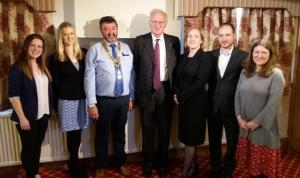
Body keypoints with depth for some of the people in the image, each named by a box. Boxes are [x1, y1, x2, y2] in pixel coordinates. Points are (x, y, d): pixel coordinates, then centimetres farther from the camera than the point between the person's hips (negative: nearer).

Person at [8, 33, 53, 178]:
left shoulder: (42, 67, 9)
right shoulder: (17, 68, -12)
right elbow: (13, 95, -16)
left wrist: (50, 111, 11)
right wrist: (22, 117, -18)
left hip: (43, 115, 6)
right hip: (28, 117, -6)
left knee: (38, 145, 18)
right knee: (28, 147, 9)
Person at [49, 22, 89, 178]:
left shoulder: (83, 54, 8)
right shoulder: (56, 58, -1)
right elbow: (55, 84, -1)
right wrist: (56, 107, -1)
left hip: (82, 99, 3)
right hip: (66, 100, -3)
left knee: (77, 132, 9)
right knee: (73, 133, 2)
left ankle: (73, 163, 29)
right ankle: (74, 165, 21)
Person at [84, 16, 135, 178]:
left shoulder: (126, 48, 4)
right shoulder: (95, 50, -7)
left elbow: (131, 74, 8)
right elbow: (89, 78, -10)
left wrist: (131, 97, 8)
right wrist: (92, 103, -13)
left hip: (123, 99, 3)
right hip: (104, 101, -3)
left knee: (120, 133, 19)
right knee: (102, 135, 13)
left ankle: (121, 163, 39)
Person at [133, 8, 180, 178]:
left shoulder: (174, 41, 3)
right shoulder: (140, 41, 0)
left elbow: (177, 66, 6)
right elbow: (136, 67, 3)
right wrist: (140, 87, 2)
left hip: (166, 89, 1)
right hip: (147, 90, -1)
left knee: (164, 128, 11)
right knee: (148, 129, 10)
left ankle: (162, 162, 30)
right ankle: (149, 162, 30)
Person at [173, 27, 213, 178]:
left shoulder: (205, 58, -9)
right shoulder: (182, 57, 10)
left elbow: (200, 82, -17)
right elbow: (176, 78, 9)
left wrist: (181, 97, -15)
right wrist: (176, 94, -8)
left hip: (196, 103, -6)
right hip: (182, 102, 6)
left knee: (190, 138, 3)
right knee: (187, 136, 13)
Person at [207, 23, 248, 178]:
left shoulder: (244, 56, -7)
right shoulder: (210, 55, 3)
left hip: (233, 106, -2)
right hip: (213, 106, 3)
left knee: (232, 141, 15)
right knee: (214, 140, 16)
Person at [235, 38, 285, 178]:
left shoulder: (276, 74, -10)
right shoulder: (245, 72, 6)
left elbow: (273, 103, -15)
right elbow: (237, 95, 4)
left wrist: (256, 122, -15)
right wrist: (239, 117, -6)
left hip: (264, 126, -4)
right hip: (245, 126, 4)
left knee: (264, 165, 10)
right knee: (251, 161, 17)